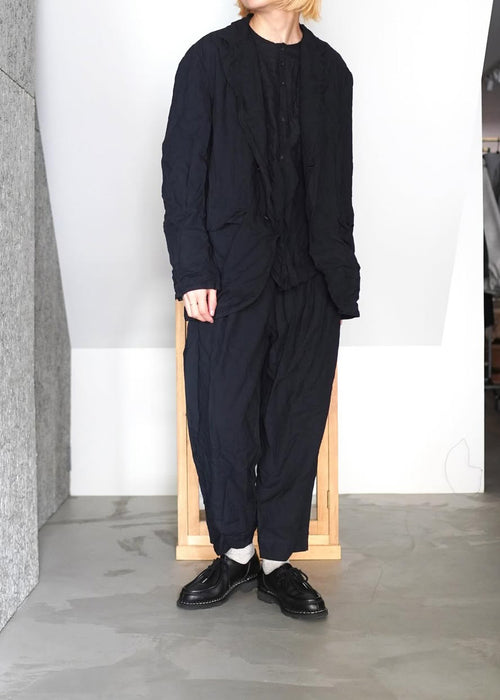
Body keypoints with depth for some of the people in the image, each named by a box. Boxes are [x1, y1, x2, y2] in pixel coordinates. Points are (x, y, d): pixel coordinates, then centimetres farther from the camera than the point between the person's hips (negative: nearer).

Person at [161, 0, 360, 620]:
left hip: (310, 283, 2)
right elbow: (181, 173, 0)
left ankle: (277, 561, 17)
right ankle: (235, 553, 20)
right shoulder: (210, 58, 6)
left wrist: (340, 276, 7)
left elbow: (338, 185, 14)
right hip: (231, 276, -2)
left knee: (297, 423, 4)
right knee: (223, 419, 1)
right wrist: (193, 272, -8)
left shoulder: (331, 70, 13)